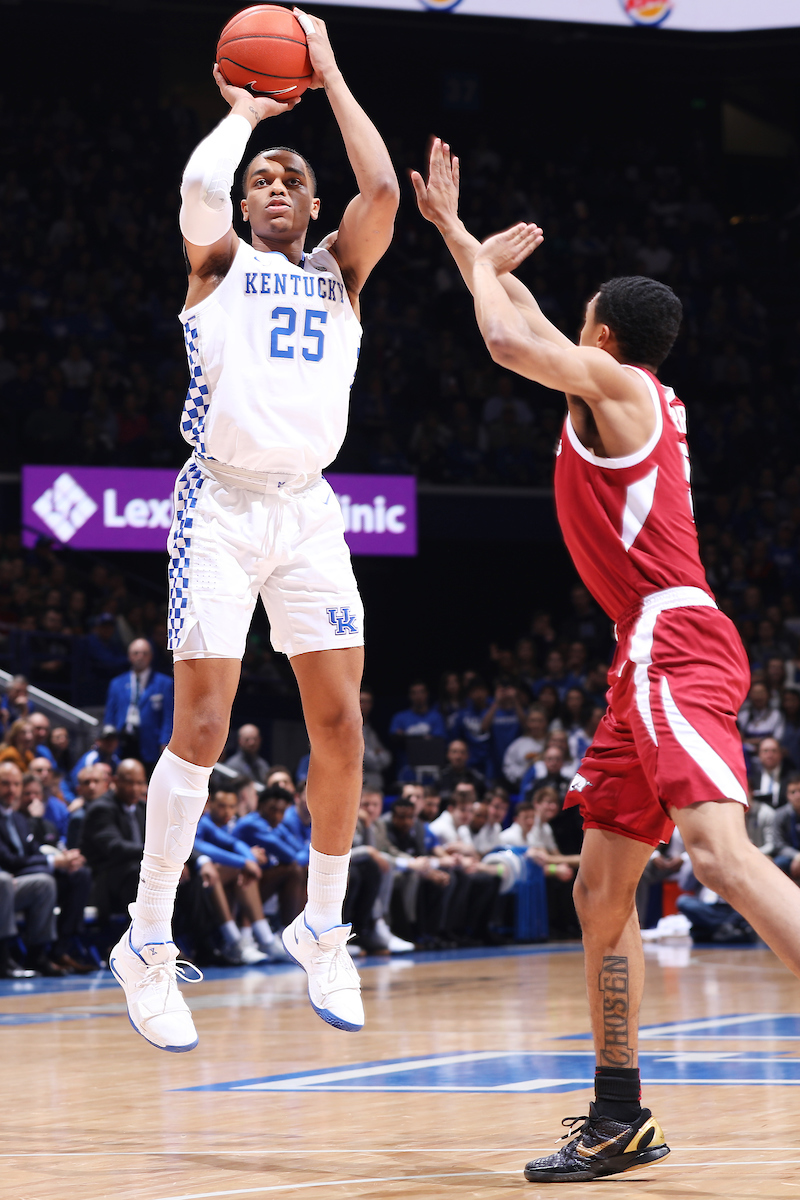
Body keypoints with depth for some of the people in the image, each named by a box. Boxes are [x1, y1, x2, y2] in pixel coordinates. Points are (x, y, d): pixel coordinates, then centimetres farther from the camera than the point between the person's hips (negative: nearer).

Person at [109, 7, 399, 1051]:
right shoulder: (220, 261, 7)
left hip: (309, 507, 4)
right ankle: (148, 944, -2)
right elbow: (200, 190, -17)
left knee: (341, 722, -1)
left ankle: (323, 930, 15)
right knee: (202, 727, -10)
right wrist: (244, 112, 1)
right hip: (222, 503, -4)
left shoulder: (340, 271, 15)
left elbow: (383, 192, -5)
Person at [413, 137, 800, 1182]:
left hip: (675, 645, -10)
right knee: (601, 890, 12)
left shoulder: (618, 385, -3)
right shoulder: (623, 395, 22)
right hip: (650, 659, 10)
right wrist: (464, 241, 43)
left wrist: (478, 255, 4)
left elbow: (512, 341, -15)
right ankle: (620, 1121, 16)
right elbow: (530, 335, 37)